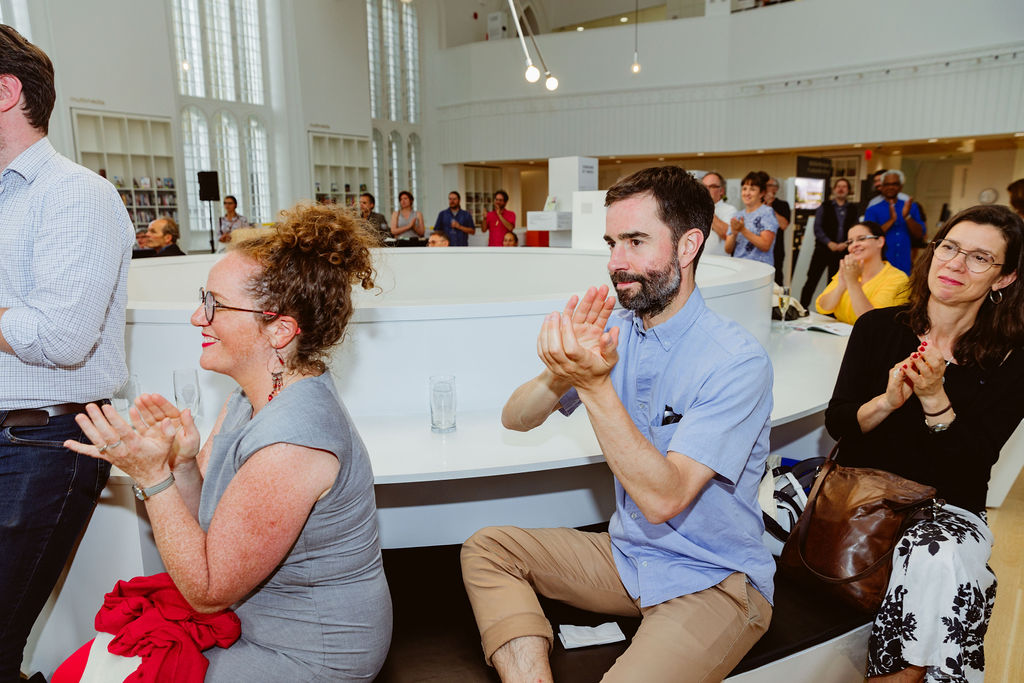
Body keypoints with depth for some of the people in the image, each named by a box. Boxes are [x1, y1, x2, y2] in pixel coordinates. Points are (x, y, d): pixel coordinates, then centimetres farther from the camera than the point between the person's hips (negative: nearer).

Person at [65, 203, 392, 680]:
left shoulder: (291, 443, -32)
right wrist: (182, 465, -16)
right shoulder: (253, 398, -3)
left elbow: (206, 590, -21)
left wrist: (153, 476, -23)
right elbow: (203, 519, 3)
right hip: (249, 619, 8)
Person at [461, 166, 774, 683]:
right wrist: (563, 370, -24)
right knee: (485, 550, -4)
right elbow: (516, 419, -3)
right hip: (627, 555, 6)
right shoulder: (615, 332, -1)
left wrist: (593, 385, -35)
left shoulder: (737, 362, -21)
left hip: (713, 582, -6)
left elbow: (663, 497, -27)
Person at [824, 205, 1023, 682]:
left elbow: (975, 464, -10)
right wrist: (887, 401, -22)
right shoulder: (878, 328, 0)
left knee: (937, 558, -34)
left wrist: (934, 400, -24)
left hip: (947, 506, -1)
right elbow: (836, 422, -3)